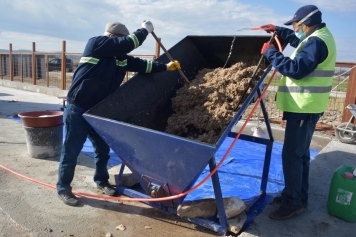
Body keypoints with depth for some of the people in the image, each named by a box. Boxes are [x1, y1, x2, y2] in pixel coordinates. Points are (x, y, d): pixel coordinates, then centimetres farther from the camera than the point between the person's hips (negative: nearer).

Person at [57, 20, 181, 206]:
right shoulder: (96, 43, -12)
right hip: (78, 109, -7)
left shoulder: (121, 58, 10)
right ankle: (63, 188, 17)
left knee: (103, 148, 15)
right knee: (71, 150, 2)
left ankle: (101, 181, 34)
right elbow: (129, 44, -19)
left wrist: (165, 67, 6)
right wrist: (145, 29, -6)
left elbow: (140, 64, 12)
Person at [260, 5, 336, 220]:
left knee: (291, 154, -6)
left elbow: (296, 69, -26)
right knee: (301, 153, 16)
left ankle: (293, 202, 5)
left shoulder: (317, 42, -18)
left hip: (304, 107, -11)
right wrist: (278, 31, 24)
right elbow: (298, 40, 34)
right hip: (306, 106, 11)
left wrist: (271, 53, -17)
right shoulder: (318, 37, 16)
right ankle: (299, 196, 28)